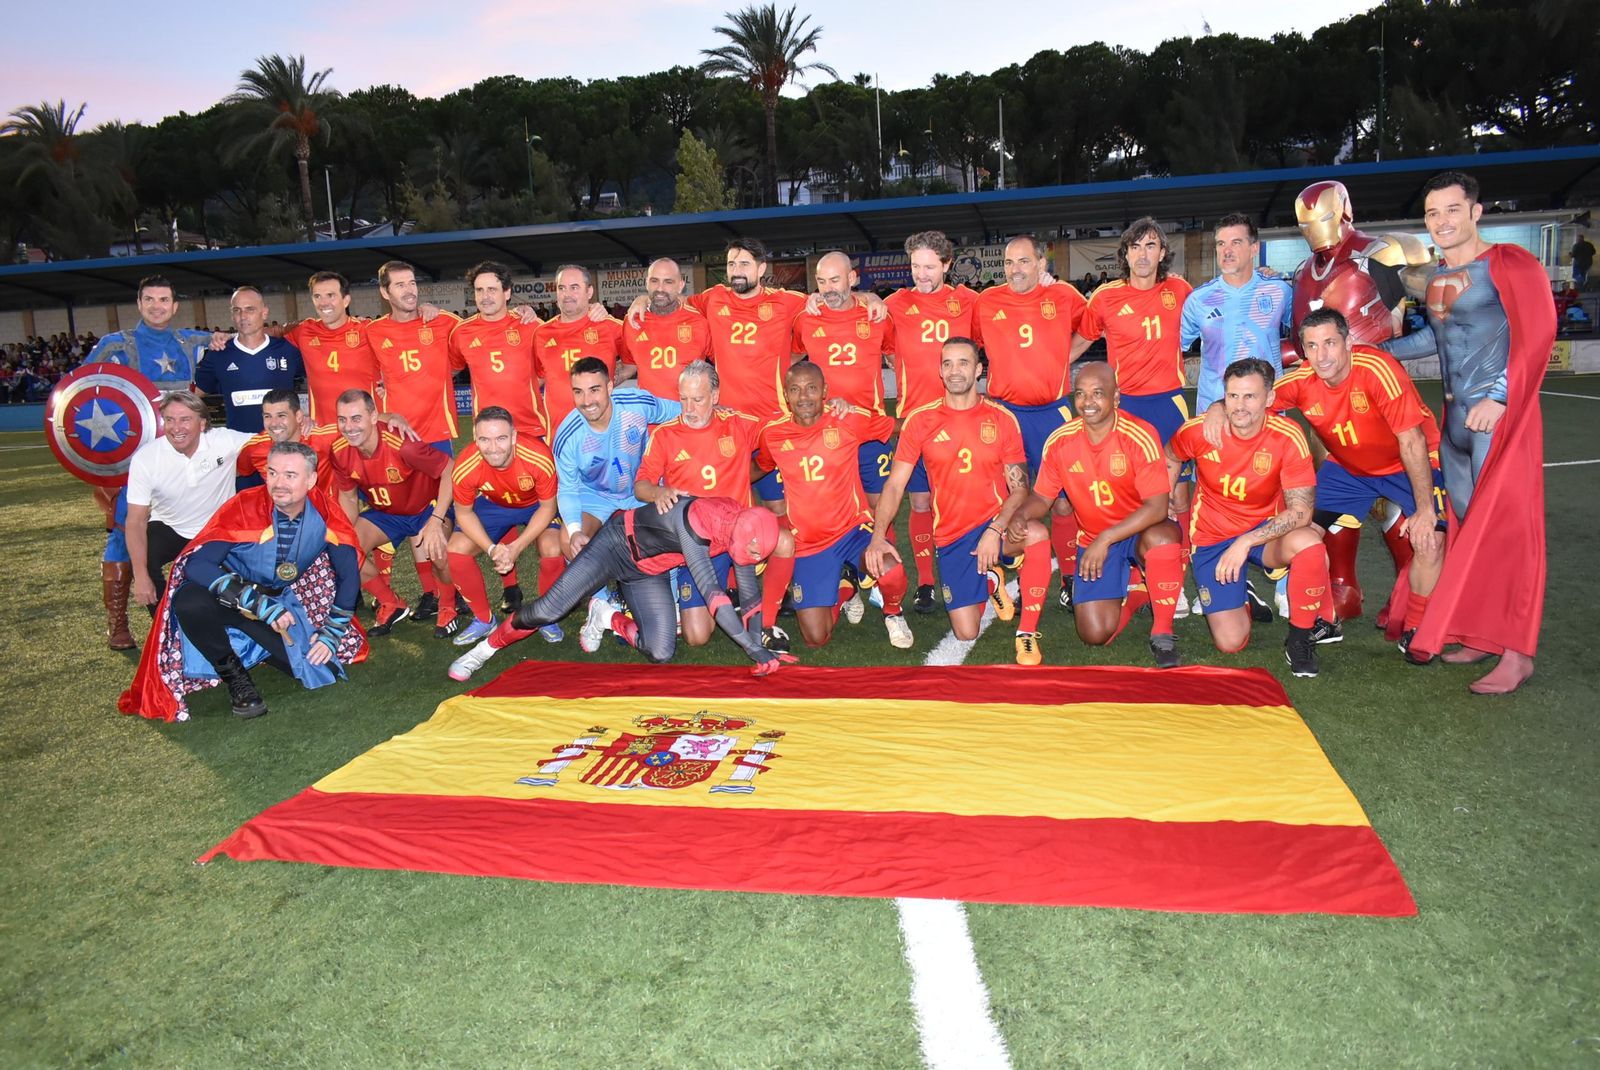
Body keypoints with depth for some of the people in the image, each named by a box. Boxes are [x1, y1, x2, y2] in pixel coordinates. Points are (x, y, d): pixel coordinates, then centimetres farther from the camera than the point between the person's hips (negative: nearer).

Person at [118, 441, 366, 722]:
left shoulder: (325, 513, -15)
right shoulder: (244, 507, -24)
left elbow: (349, 574, -4)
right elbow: (197, 563, -30)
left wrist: (333, 632, -11)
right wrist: (261, 605, -36)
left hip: (283, 599, 3)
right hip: (232, 597, -3)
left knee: (323, 669, -15)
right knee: (189, 602, -37)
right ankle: (235, 676, -11)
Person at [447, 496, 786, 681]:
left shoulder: (742, 527, -13)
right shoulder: (696, 518, -36)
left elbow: (751, 595, -2)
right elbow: (712, 593, -40)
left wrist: (758, 644, -12)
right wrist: (754, 649, -39)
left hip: (648, 574, 7)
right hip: (618, 543, -6)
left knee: (660, 654, -8)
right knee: (547, 611, -17)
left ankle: (607, 617, 19)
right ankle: (486, 648, 10)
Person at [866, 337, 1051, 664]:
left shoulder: (1002, 419, -1)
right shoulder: (920, 420, 0)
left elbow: (1019, 488, -4)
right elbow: (895, 484, -1)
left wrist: (995, 531, -21)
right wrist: (877, 536, -14)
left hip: (996, 524, -1)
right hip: (952, 537, 1)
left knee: (1037, 535, -36)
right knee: (966, 634, -4)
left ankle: (1027, 634, -18)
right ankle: (989, 581, 31)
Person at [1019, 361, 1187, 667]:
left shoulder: (1140, 435, -19)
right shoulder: (1060, 441, -8)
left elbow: (1157, 507, -24)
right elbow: (1042, 496, 5)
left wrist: (1106, 539, -29)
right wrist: (1021, 514, -18)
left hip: (1141, 532, -3)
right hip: (1092, 540, 3)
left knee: (1162, 537, -41)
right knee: (1095, 635, -11)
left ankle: (1162, 633, -18)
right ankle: (1134, 592, 23)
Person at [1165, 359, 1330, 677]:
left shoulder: (1288, 436, -19)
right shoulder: (1199, 430, -15)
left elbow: (1301, 511, -22)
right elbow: (1171, 459, 10)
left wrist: (1245, 543, -30)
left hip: (1265, 532, 0)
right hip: (1212, 538, 1)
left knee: (1308, 543, -38)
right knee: (1230, 643, -11)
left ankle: (1300, 639, -13)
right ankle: (1238, 599, 28)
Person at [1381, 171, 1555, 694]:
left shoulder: (1508, 263, -7)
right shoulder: (1437, 275, 14)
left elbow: (1537, 333, -15)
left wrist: (1499, 397, -22)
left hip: (1499, 415, -7)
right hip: (1455, 415, 7)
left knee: (1504, 526, -9)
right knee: (1468, 524, 10)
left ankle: (1517, 653, -4)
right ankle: (1482, 635, 21)